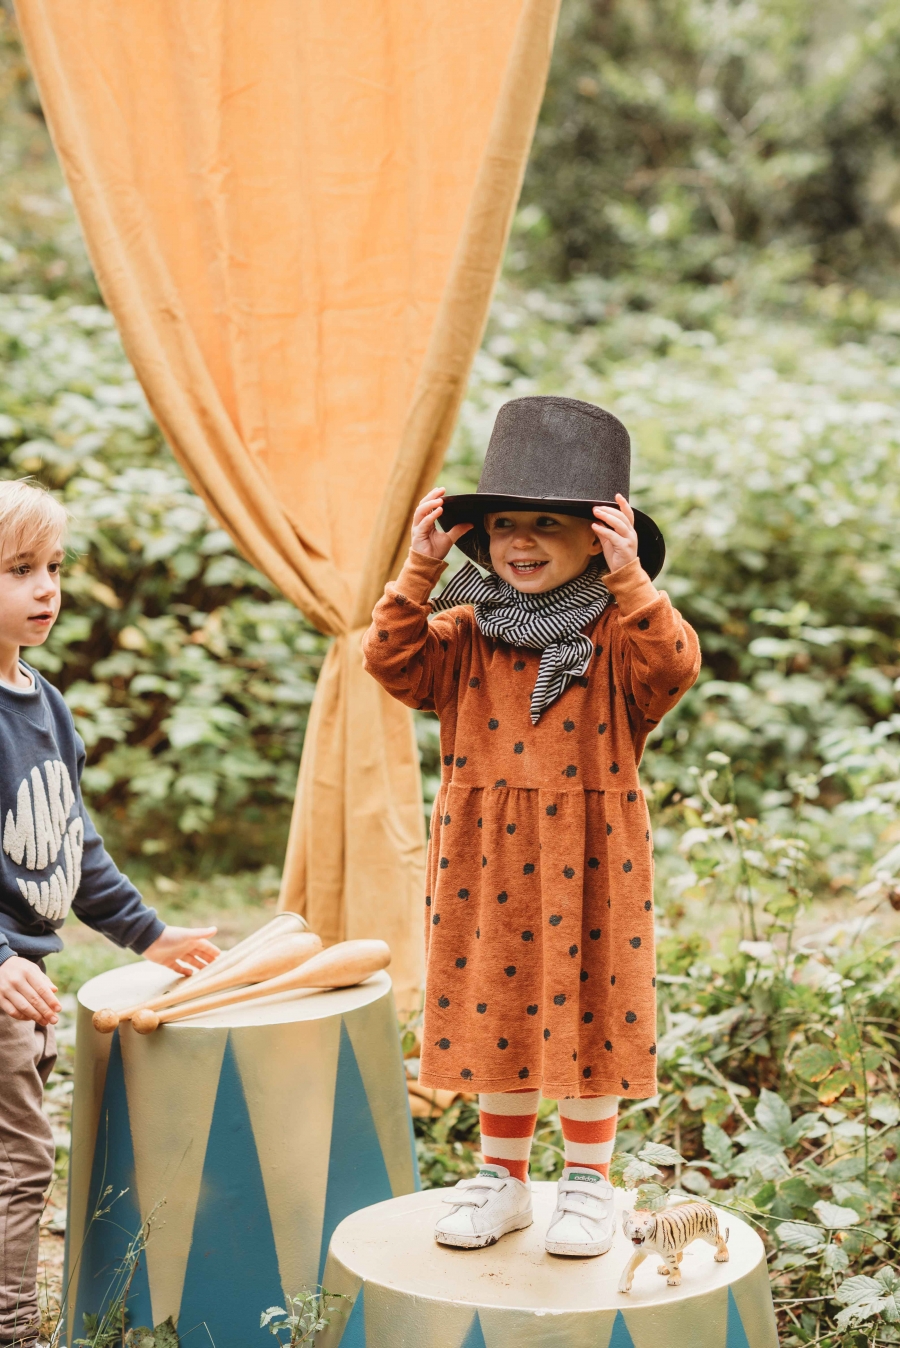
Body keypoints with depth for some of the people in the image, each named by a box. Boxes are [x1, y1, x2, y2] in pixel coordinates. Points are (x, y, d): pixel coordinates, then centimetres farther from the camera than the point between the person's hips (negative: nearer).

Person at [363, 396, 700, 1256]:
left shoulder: (616, 633, -5)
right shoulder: (464, 634, 3)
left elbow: (674, 667, -22)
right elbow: (391, 661, -10)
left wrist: (629, 581, -30)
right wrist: (419, 572, -17)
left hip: (588, 858, -3)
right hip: (487, 857, 3)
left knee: (587, 1011, 7)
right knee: (495, 1010, 12)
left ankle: (588, 1183, 24)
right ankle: (502, 1177, 28)